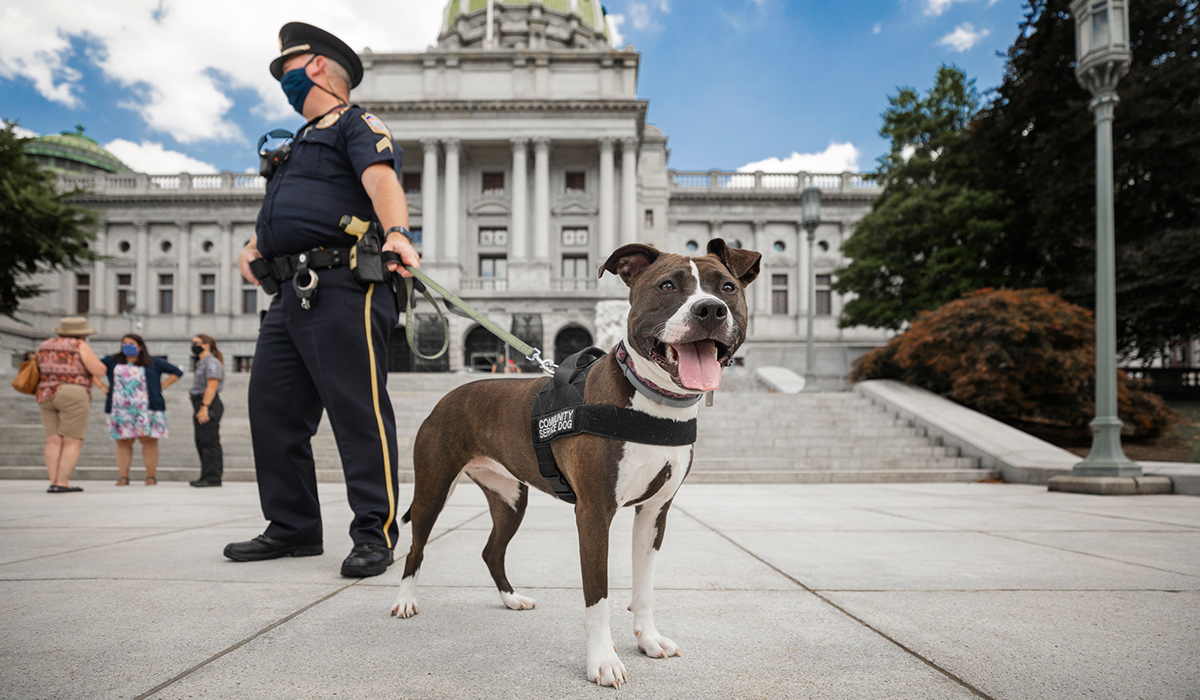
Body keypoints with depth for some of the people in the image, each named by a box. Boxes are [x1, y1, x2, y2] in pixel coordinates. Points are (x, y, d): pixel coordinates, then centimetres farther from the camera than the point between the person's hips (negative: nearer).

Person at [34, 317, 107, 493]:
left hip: (47, 397, 6)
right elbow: (99, 371, -8)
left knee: (54, 441, 6)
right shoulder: (80, 346, -6)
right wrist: (92, 360, 9)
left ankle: (54, 482, 0)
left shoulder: (45, 346, 12)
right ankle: (61, 484, -9)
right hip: (73, 397, -6)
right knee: (73, 442, -3)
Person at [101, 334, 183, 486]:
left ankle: (151, 476, 0)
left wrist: (161, 386, 4)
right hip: (121, 410, 2)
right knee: (123, 442, -2)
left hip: (146, 409, -2)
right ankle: (123, 476, 3)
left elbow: (177, 372, 12)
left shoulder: (153, 363, 10)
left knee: (149, 441, -5)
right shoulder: (112, 361, 15)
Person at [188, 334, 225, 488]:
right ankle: (206, 476, 16)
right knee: (202, 442, 12)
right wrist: (198, 410, 20)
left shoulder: (212, 363, -10)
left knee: (209, 442, -10)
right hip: (202, 406, 11)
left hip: (209, 406, -11)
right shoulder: (202, 363, 22)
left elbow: (212, 386, -19)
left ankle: (213, 477, -9)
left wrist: (204, 407, -24)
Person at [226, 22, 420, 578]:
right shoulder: (302, 141, 32)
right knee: (272, 408, 8)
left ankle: (376, 534, -3)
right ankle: (292, 528, 18)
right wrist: (255, 245, 18)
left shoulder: (358, 125, 3)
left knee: (358, 412, -9)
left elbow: (382, 181, -18)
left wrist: (396, 233, -37)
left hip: (340, 289, -9)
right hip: (290, 295, 10)